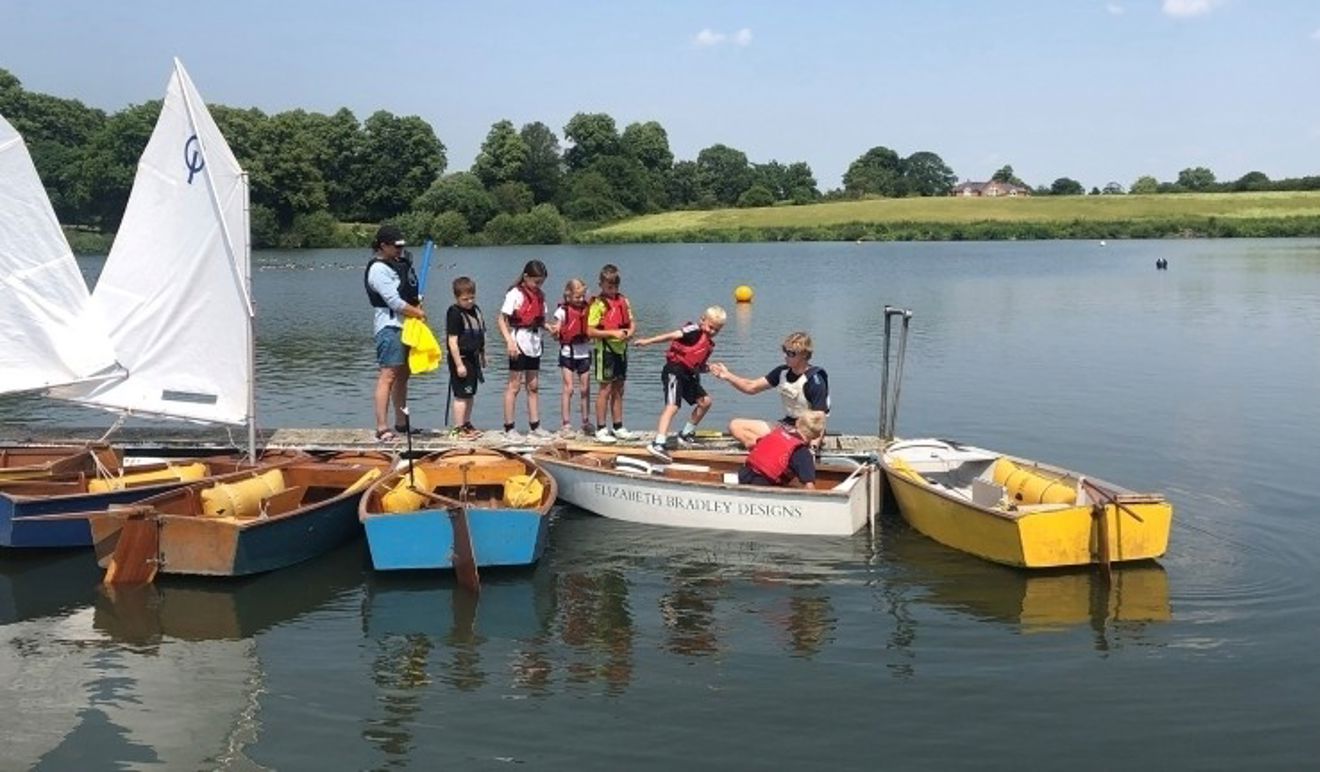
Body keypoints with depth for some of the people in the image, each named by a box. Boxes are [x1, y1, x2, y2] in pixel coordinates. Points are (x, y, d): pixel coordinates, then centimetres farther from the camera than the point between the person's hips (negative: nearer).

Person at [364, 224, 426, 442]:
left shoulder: (399, 262, 14)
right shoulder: (378, 270, -15)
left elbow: (411, 290, 26)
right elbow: (394, 302, -19)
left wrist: (417, 301, 6)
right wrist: (418, 313, -7)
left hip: (406, 325, 10)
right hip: (389, 326, -10)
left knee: (403, 375, 16)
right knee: (388, 375, -12)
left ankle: (401, 423, 26)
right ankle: (382, 428, -14)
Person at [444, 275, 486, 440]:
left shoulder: (476, 310, 9)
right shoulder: (455, 314, -15)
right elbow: (452, 341, -18)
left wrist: (482, 355, 20)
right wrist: (459, 364, -20)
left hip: (473, 358, 8)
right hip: (461, 358, -8)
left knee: (470, 394, 15)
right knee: (461, 395, -4)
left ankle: (467, 424, 26)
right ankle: (458, 429, 1)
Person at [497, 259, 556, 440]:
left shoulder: (540, 295, 10)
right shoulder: (515, 294, -10)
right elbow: (502, 320, -12)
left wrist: (549, 327, -5)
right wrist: (509, 341, -23)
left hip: (534, 343, 7)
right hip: (519, 342, -7)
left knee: (534, 386, 12)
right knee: (514, 386, -2)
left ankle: (534, 426, 19)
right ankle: (509, 429, 4)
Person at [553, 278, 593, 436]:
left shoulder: (587, 309, 5)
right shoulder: (563, 310, -4)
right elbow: (556, 334, -3)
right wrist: (555, 333, -23)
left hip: (584, 353, 3)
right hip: (568, 353, -3)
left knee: (585, 389, 7)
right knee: (568, 388, -4)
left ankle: (586, 423, 16)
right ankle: (566, 424, 2)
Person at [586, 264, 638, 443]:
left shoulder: (623, 301, 11)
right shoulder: (598, 304, -10)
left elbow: (632, 323, 14)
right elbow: (590, 331, -15)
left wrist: (630, 331, -8)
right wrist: (613, 333, -21)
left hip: (621, 349, 7)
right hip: (605, 350, -7)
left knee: (618, 390, 12)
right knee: (606, 389, -3)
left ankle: (618, 428, 21)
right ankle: (601, 430, 3)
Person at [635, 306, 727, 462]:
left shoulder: (709, 345, 18)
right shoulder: (695, 330, -7)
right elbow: (673, 335, -19)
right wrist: (648, 341, -26)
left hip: (688, 375, 9)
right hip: (675, 371, -9)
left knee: (705, 401, 16)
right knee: (673, 405, -22)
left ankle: (686, 434, 29)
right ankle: (657, 444, -32)